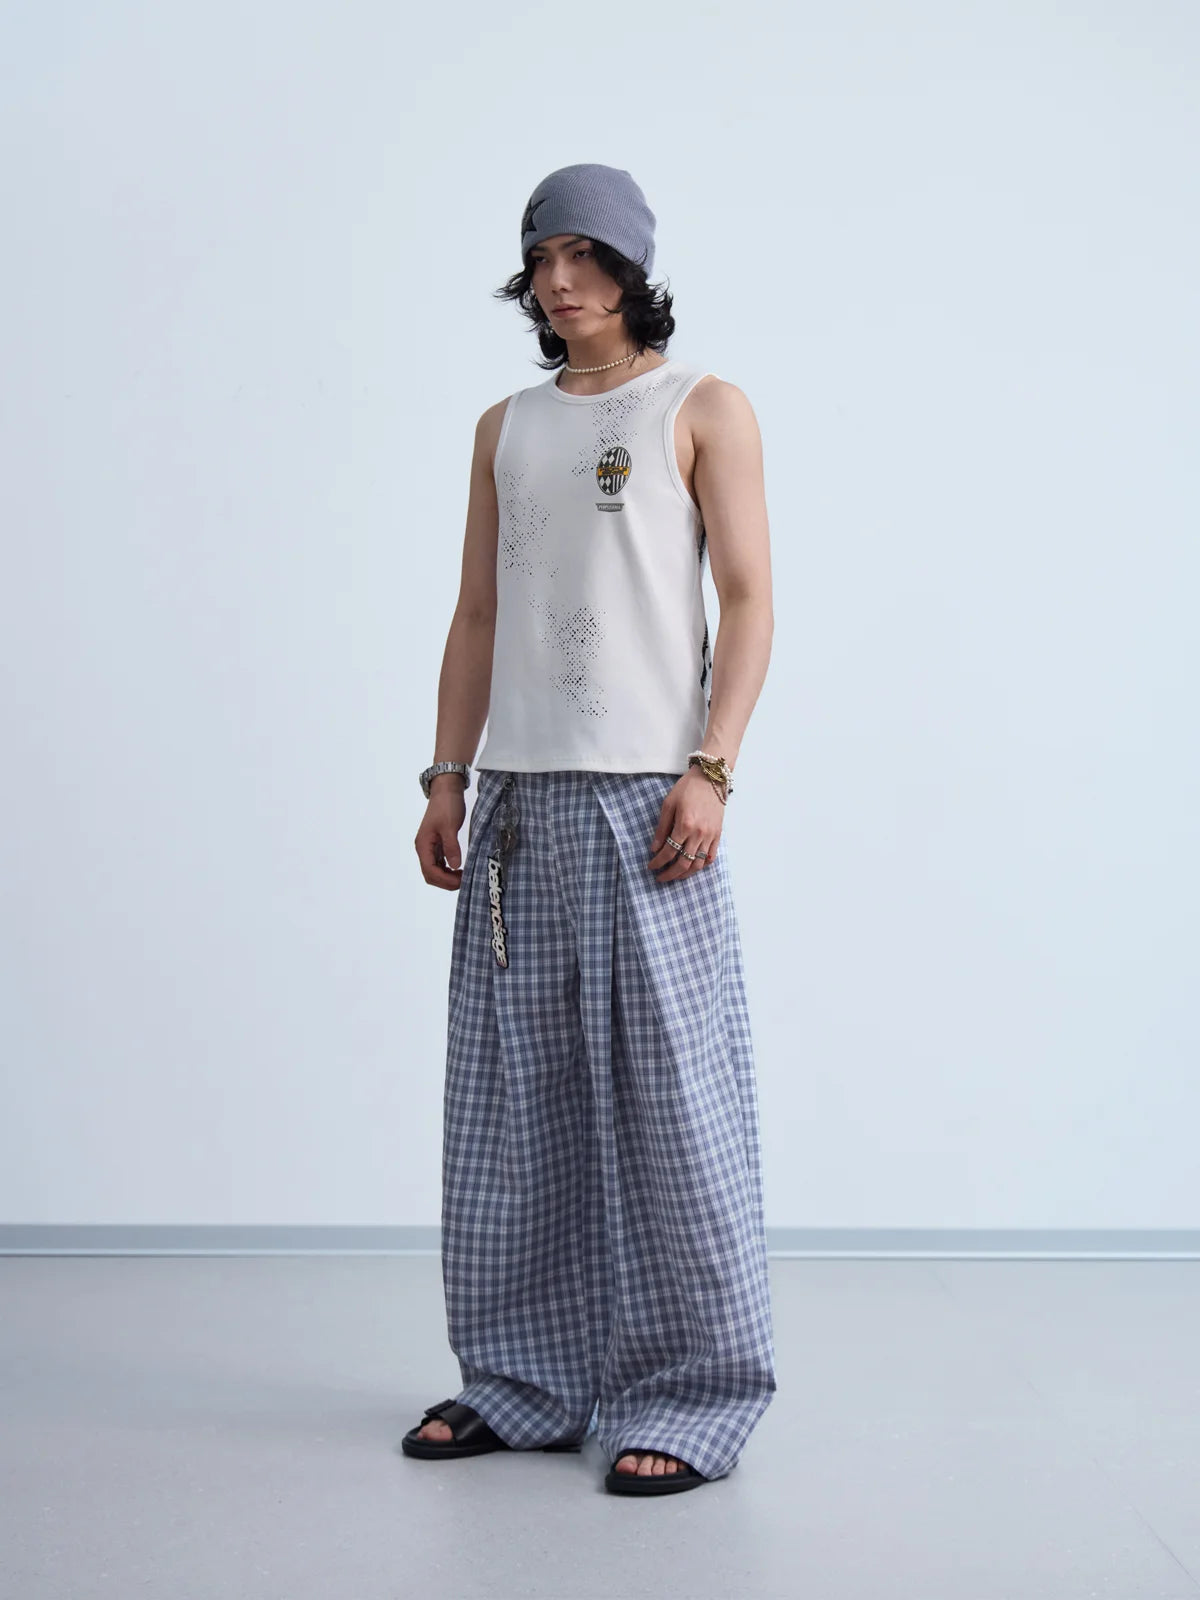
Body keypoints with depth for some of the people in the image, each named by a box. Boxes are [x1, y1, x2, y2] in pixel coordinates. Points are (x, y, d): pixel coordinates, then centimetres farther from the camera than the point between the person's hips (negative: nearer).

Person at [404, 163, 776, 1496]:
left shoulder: (702, 410, 6)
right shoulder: (505, 428, 19)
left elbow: (747, 599, -2)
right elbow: (477, 613, 17)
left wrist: (709, 770, -14)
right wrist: (447, 777, 8)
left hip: (646, 797, -5)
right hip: (520, 798, 5)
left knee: (671, 1100, -5)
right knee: (513, 1099, 7)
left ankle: (687, 1400, 5)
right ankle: (523, 1381, 18)